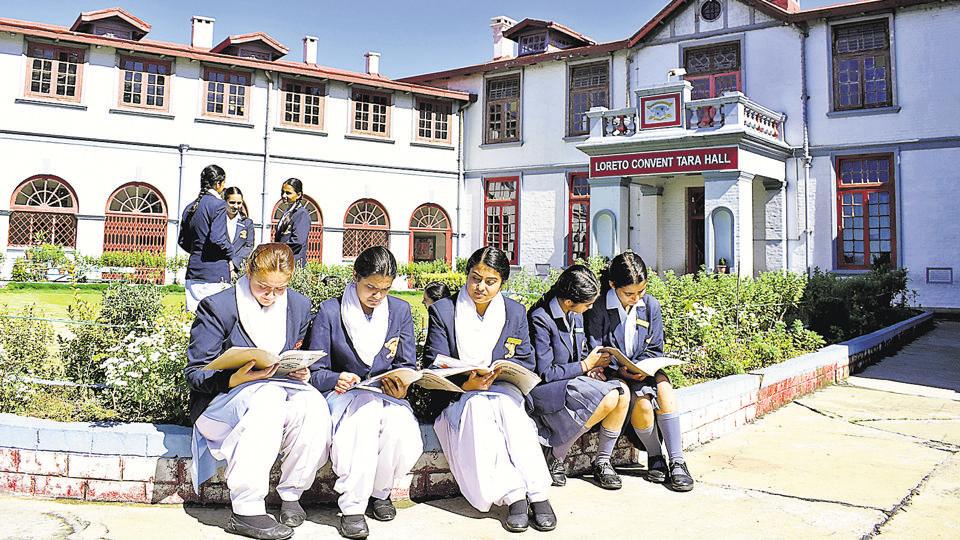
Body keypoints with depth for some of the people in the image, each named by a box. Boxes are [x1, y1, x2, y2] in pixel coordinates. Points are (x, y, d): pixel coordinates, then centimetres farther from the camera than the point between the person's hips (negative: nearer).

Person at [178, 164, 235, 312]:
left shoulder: (190, 208, 13)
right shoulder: (218, 204, -9)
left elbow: (182, 241, 18)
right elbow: (217, 238, -19)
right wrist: (231, 252, -3)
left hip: (193, 273, 8)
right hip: (215, 274, -8)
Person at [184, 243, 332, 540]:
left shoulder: (299, 306, 7)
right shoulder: (217, 307, -7)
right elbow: (195, 373, -7)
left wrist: (301, 372, -5)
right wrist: (235, 379, -27)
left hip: (281, 388, 4)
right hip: (222, 401, -4)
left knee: (312, 402, -31)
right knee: (268, 397, -38)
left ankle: (291, 494, -13)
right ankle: (245, 512, -33)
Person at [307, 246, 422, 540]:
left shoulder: (400, 310, 7)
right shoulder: (330, 311, -3)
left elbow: (408, 366, 8)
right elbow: (316, 372, -2)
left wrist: (402, 386, -15)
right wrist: (337, 380, -24)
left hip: (388, 395, 3)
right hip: (344, 395, -2)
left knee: (407, 442, -30)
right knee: (367, 409, -39)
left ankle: (379, 491, 5)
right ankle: (352, 507, -23)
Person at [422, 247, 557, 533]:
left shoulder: (515, 312, 10)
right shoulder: (443, 310, 1)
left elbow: (526, 362, 6)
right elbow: (434, 365, -4)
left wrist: (497, 371, -15)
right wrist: (466, 383, -23)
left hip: (502, 389, 2)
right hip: (458, 394, -1)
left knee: (508, 406, -33)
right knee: (477, 407, -35)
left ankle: (538, 494, -32)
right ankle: (514, 495, -33)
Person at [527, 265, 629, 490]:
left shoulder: (576, 316, 10)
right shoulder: (541, 319, -17)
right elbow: (544, 373, -18)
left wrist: (594, 367, 1)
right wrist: (585, 365, -13)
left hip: (574, 379, 8)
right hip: (548, 390, -8)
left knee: (622, 392, -17)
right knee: (610, 397, -26)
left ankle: (602, 461, -3)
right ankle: (555, 457, -11)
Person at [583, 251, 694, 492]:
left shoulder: (650, 305, 3)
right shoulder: (598, 308, -11)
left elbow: (655, 348, 9)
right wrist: (621, 371, -24)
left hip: (644, 370, 4)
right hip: (612, 374, -4)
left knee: (664, 389, -28)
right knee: (643, 404, -30)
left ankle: (677, 461, -21)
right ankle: (655, 457, -3)